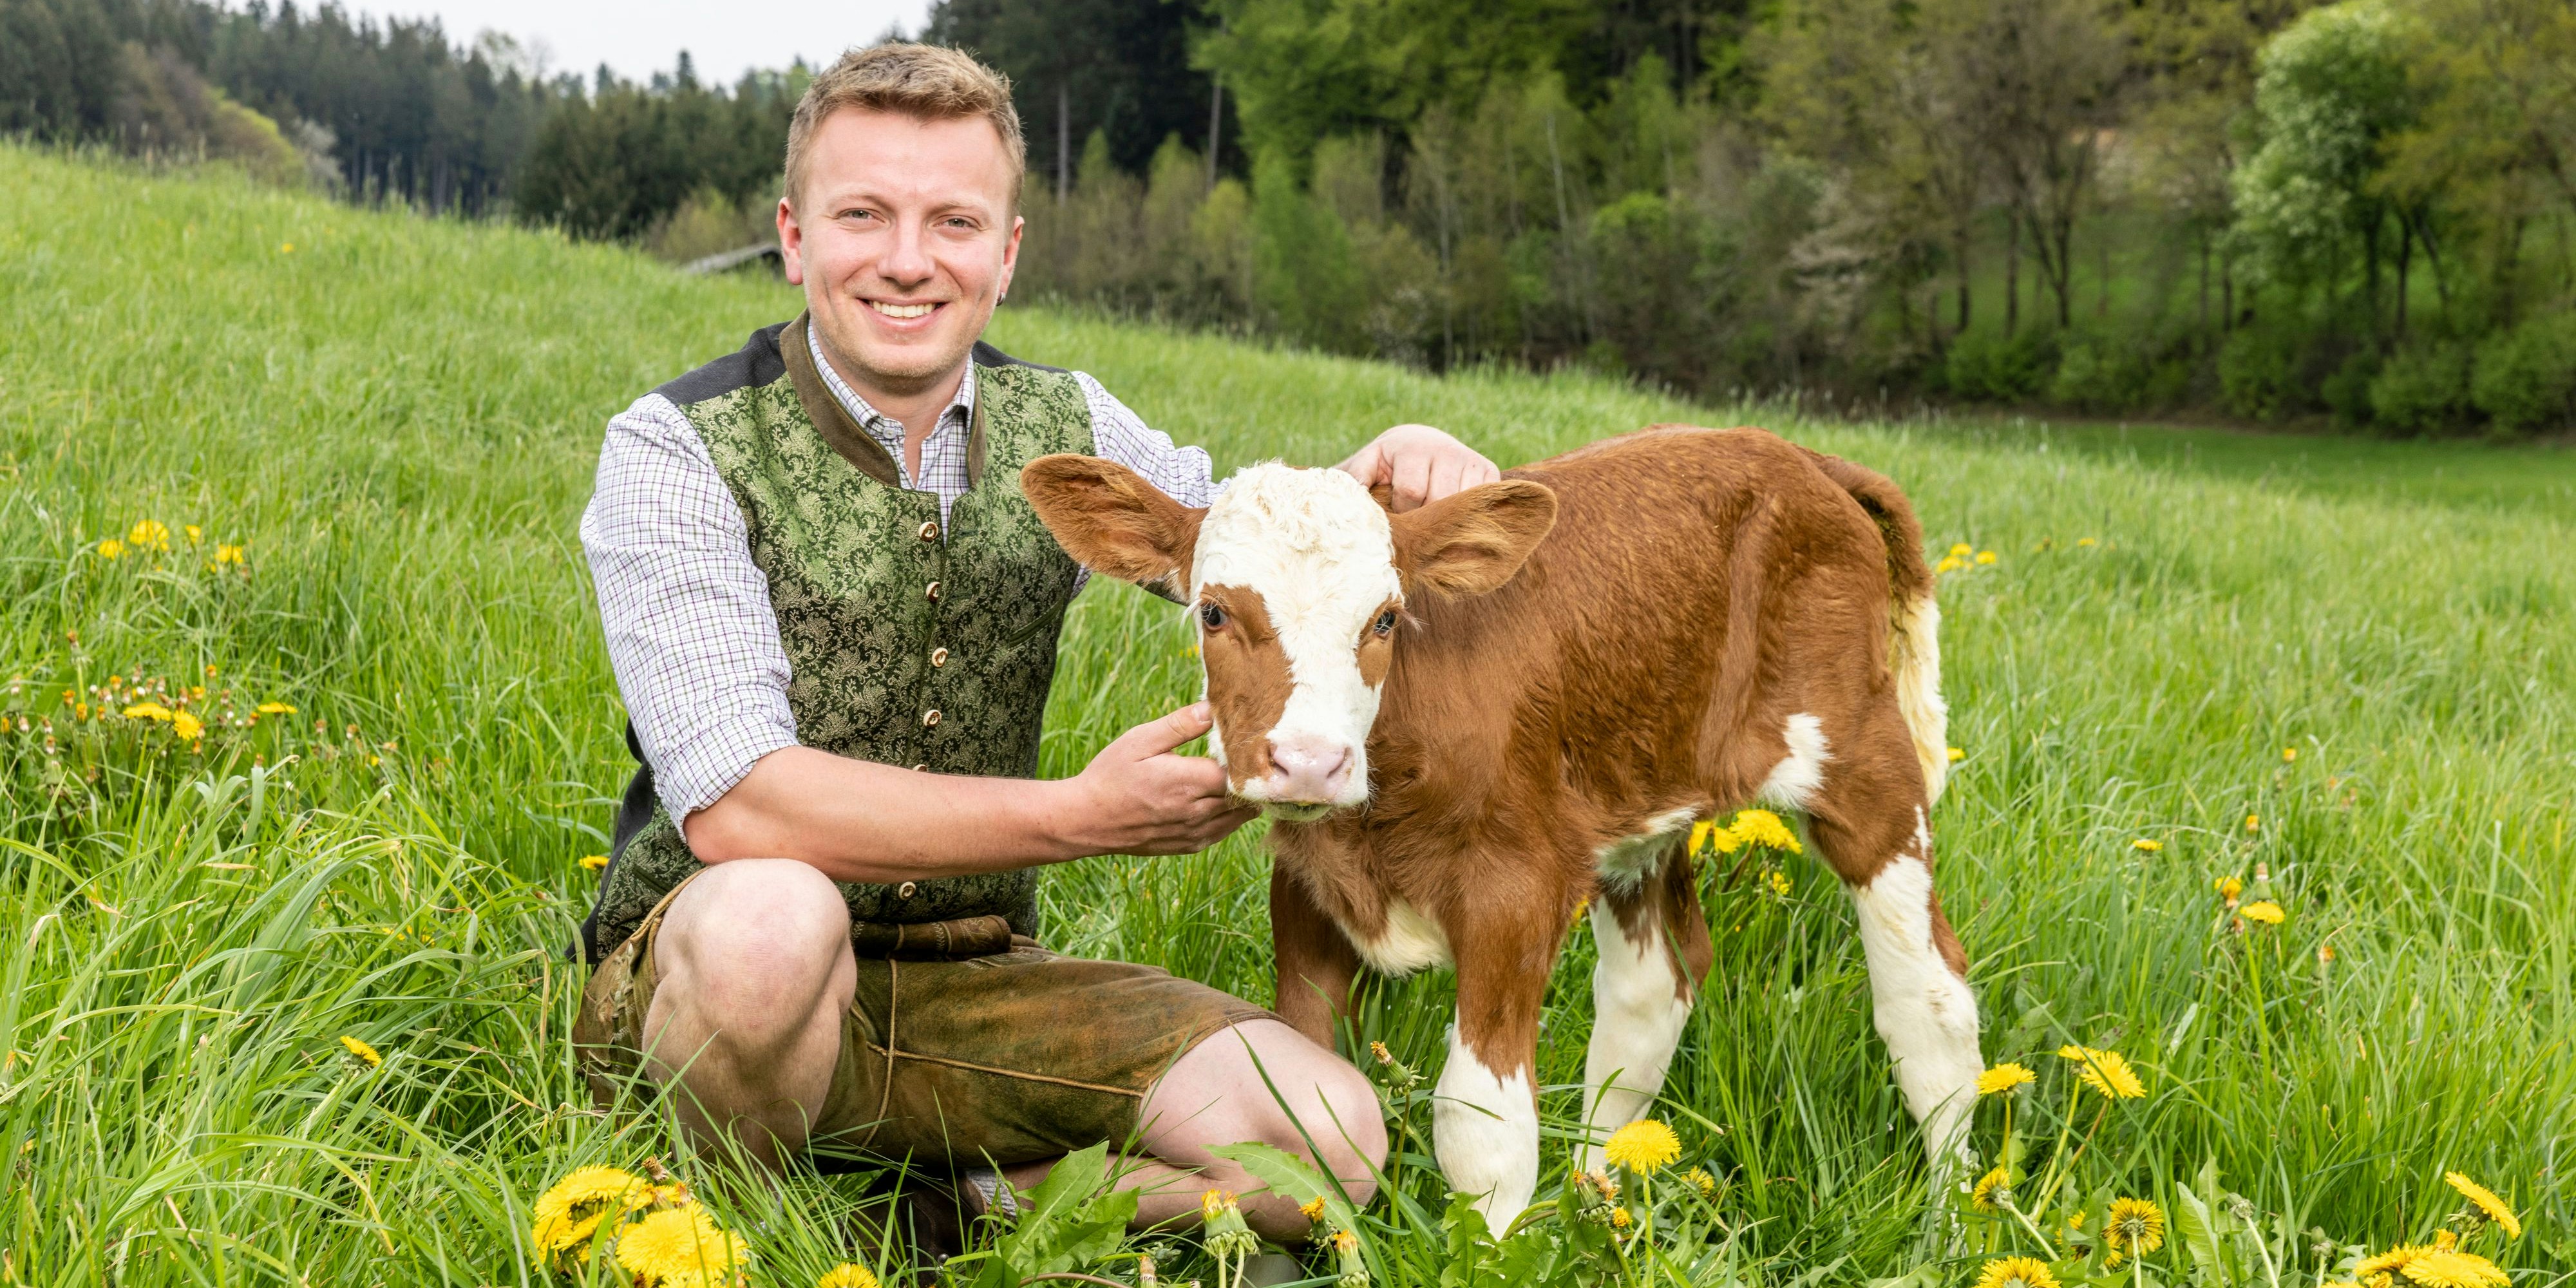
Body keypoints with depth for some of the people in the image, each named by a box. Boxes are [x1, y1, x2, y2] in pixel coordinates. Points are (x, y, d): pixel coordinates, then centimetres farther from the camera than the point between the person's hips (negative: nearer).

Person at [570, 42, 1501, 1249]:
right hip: (703, 970, -3)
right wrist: (1083, 816, -26)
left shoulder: (1063, 428, 3)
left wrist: (1391, 473, -10)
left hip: (971, 977, 4)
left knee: (1325, 1139, -16)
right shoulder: (678, 450, -12)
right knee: (773, 916, -40)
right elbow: (734, 802, -24)